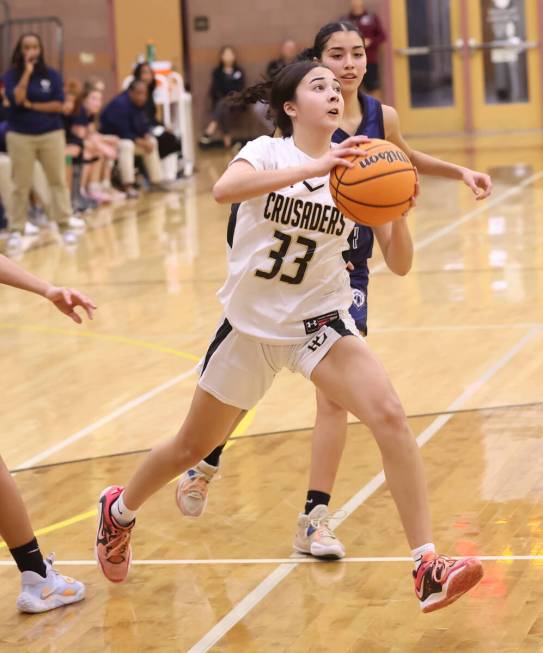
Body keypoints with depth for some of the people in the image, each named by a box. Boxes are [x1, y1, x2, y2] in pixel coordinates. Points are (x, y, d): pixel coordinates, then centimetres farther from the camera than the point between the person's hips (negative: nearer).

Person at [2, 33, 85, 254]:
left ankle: (65, 224, 7)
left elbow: (59, 105, -5)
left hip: (51, 133, 1)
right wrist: (27, 72, -17)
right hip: (20, 136, -1)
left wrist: (32, 106, -11)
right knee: (21, 185, 0)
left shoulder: (52, 75, 3)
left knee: (58, 180, 2)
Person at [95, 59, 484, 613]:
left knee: (390, 417, -22)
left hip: (319, 320, 1)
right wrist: (312, 167, -43)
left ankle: (428, 569, -21)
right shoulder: (268, 152, -10)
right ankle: (120, 510, 44)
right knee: (191, 449, 13)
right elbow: (224, 190, -34)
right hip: (251, 323, -1)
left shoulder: (354, 168, -3)